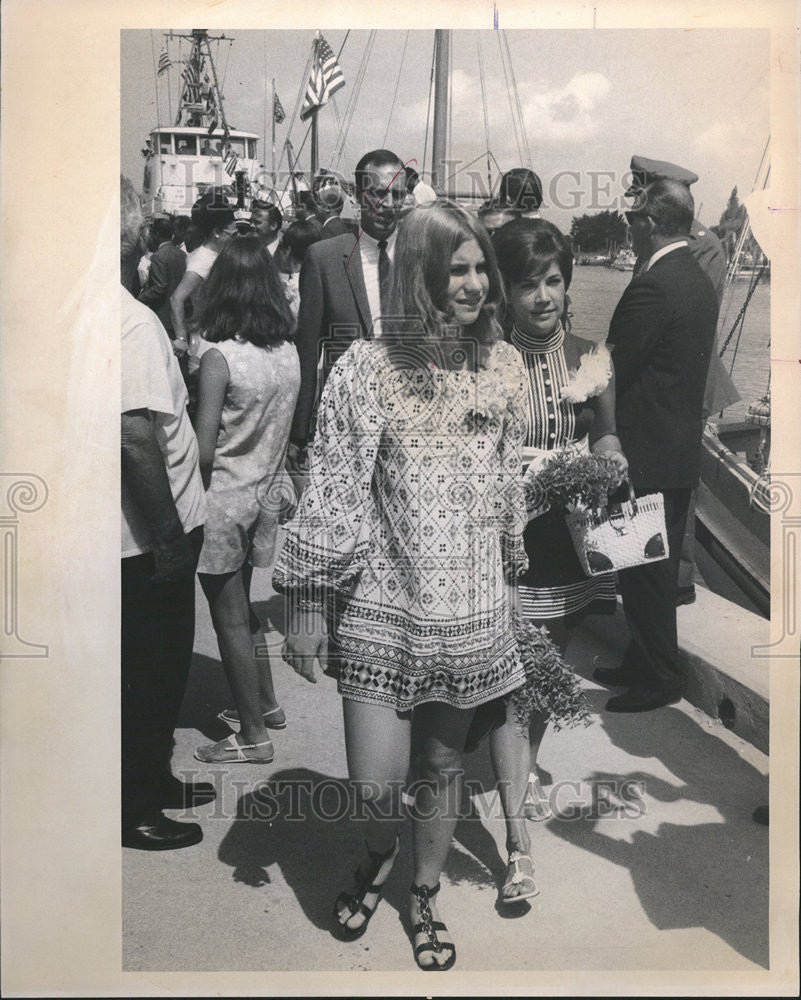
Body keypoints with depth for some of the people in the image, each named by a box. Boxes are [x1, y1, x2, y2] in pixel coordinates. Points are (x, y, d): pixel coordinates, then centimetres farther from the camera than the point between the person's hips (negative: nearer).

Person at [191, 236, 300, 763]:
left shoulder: (219, 357, -19)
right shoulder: (288, 351, -1)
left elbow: (204, 450, -19)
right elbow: (285, 431, 6)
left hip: (225, 498, -7)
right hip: (267, 493, 7)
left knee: (230, 619, 6)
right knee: (242, 607, 23)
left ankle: (253, 735, 16)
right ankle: (265, 704, 35)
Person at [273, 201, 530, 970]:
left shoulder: (502, 365, 2)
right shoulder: (368, 367, -11)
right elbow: (333, 491, -10)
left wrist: (511, 567, 19)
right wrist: (307, 602, -9)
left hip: (468, 609, 3)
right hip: (382, 605, -3)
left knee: (441, 766, 15)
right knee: (375, 780, -1)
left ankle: (425, 895, 41)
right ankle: (380, 851, 36)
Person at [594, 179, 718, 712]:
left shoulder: (651, 287, -20)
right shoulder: (700, 280, 10)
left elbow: (613, 371, -16)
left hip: (647, 453, -10)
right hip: (683, 449, 10)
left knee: (646, 572, 2)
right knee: (661, 567, 18)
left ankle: (659, 679, 14)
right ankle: (645, 663, 32)